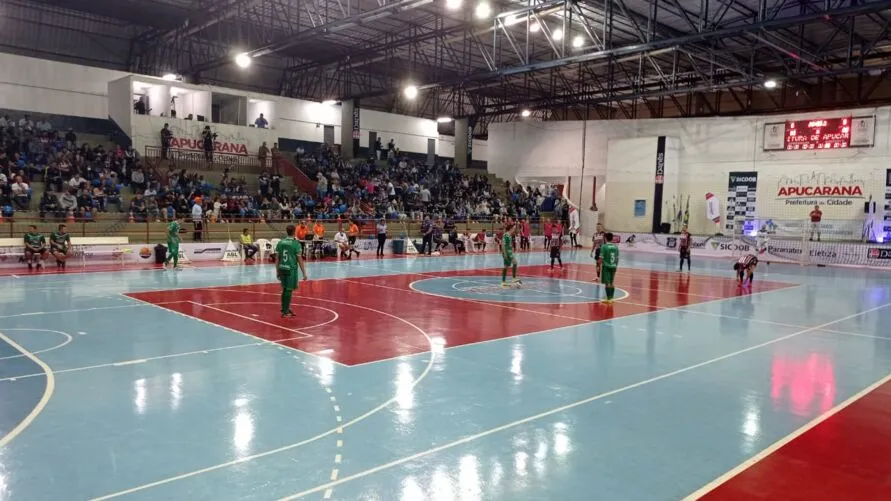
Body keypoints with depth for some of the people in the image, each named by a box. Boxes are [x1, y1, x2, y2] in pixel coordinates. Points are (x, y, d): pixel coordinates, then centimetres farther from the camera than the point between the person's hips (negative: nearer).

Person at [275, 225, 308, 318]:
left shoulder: (280, 242, 5)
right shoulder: (296, 243, -10)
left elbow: (277, 258, 9)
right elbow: (300, 260, -9)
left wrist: (277, 271, 19)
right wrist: (304, 274, -4)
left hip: (282, 269, 5)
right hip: (291, 269, -5)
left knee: (285, 289, 17)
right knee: (289, 290, 2)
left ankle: (285, 309, 27)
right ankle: (285, 312, 6)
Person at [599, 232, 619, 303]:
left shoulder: (604, 246, -10)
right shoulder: (616, 246, 6)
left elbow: (601, 258, -13)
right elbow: (617, 258, 10)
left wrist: (599, 266, -3)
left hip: (606, 266, -5)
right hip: (613, 266, 5)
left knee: (607, 283, -4)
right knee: (611, 283, 15)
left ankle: (609, 299, -7)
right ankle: (611, 298, 21)